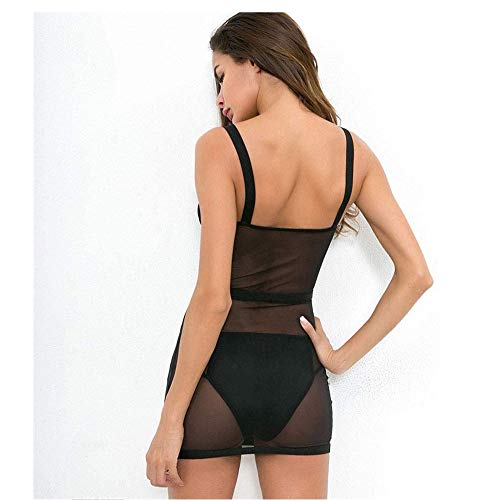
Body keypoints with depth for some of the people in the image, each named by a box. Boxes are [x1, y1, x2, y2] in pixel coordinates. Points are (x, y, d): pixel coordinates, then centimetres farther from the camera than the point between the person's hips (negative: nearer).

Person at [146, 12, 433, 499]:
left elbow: (213, 296, -18)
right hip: (298, 378, 4)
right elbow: (416, 274, -2)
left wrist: (170, 419, -12)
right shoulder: (354, 152, -1)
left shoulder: (220, 147, -14)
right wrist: (343, 357, 5)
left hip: (216, 371, -4)